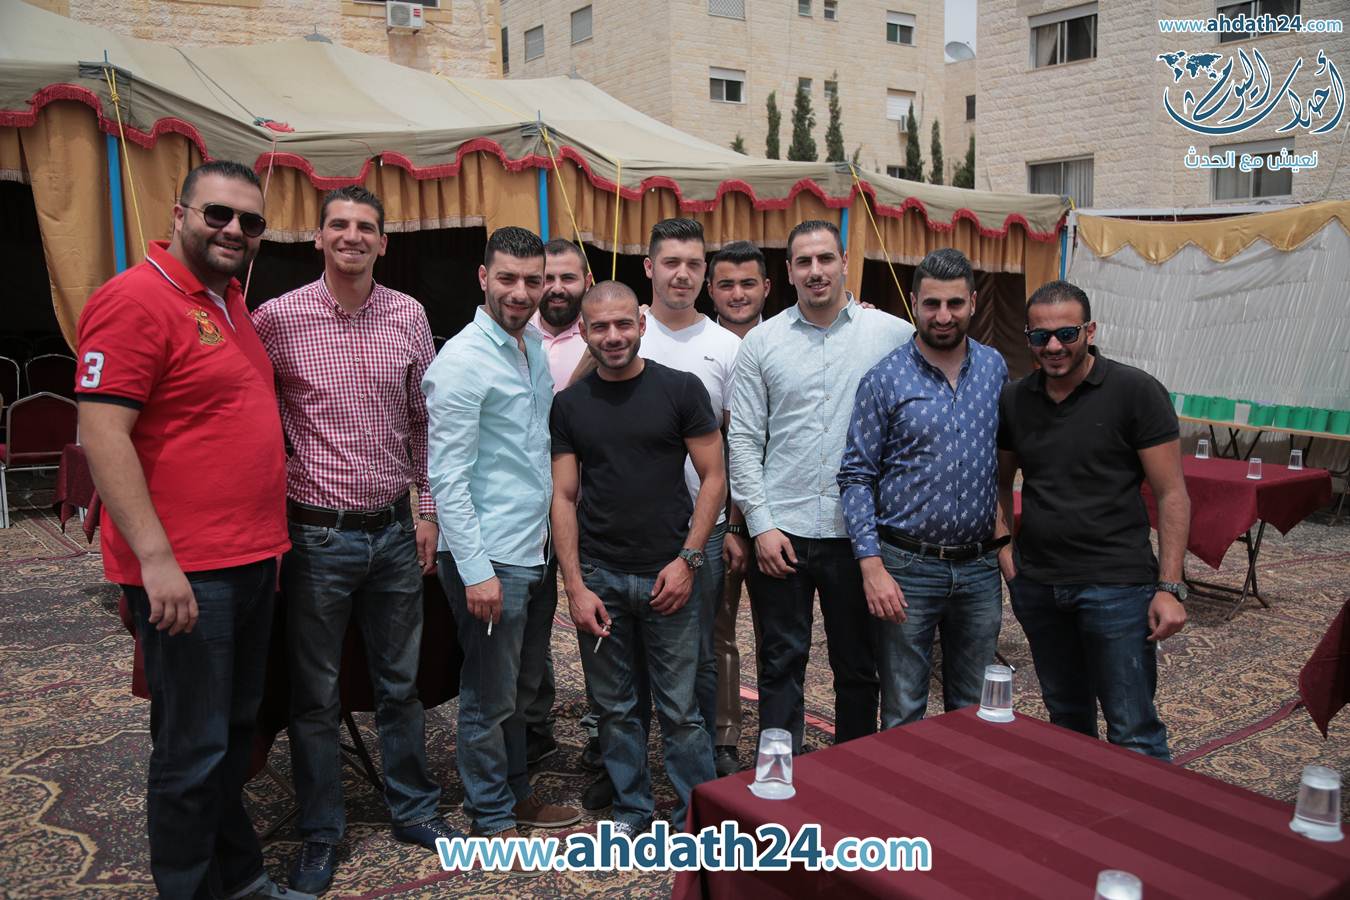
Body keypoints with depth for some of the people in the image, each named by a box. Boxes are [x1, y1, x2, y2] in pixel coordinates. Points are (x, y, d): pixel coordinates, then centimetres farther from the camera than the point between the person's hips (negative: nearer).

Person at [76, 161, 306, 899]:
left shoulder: (229, 301, 13)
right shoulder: (135, 298, -13)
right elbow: (102, 435, -19)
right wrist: (155, 558, -24)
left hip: (250, 560, 9)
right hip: (184, 569, -9)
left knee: (236, 733, 19)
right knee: (194, 749, 3)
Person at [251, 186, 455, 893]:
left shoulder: (408, 316, 3)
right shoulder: (277, 318, -7)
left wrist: (427, 510, 7)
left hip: (394, 531, 3)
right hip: (316, 535, -3)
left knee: (400, 682, 16)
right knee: (315, 693, 10)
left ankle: (412, 808, 34)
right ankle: (320, 833, 28)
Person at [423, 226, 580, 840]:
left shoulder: (535, 348, 10)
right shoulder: (463, 361, -15)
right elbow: (447, 477, -18)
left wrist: (554, 532, 14)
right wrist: (477, 570, -21)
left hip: (535, 550, 8)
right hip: (489, 557, -8)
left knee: (522, 687, 20)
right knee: (490, 696, 6)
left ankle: (516, 793, 37)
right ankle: (493, 820, 23)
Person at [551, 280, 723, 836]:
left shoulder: (681, 390, -1)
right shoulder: (569, 405, 6)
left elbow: (713, 477, 0)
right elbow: (564, 497, 4)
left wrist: (687, 559, -8)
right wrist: (575, 587, -3)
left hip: (667, 576, -2)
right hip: (598, 576, 3)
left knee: (680, 708, 2)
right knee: (614, 706, 12)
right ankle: (631, 810, 29)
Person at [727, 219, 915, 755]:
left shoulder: (894, 335, 1)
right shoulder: (762, 342, 3)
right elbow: (744, 440, 2)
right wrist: (760, 524, -5)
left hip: (859, 530, 0)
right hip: (781, 531, 0)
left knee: (859, 666, 13)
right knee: (781, 664, 9)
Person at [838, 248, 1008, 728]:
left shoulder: (996, 368, 5)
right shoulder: (884, 379, -7)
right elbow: (857, 476, -7)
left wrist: (1002, 528, 8)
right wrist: (871, 565, -15)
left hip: (980, 567, 4)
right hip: (907, 567, -3)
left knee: (975, 714, 17)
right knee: (902, 715, 7)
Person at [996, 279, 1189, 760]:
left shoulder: (1136, 392, -7)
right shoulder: (1014, 400, 6)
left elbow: (1171, 494, -8)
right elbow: (999, 481, 20)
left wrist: (1170, 587, -13)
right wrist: (1002, 544, 6)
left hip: (1116, 585, -4)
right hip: (1036, 584, 5)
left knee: (1134, 732, 0)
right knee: (1066, 718, 18)